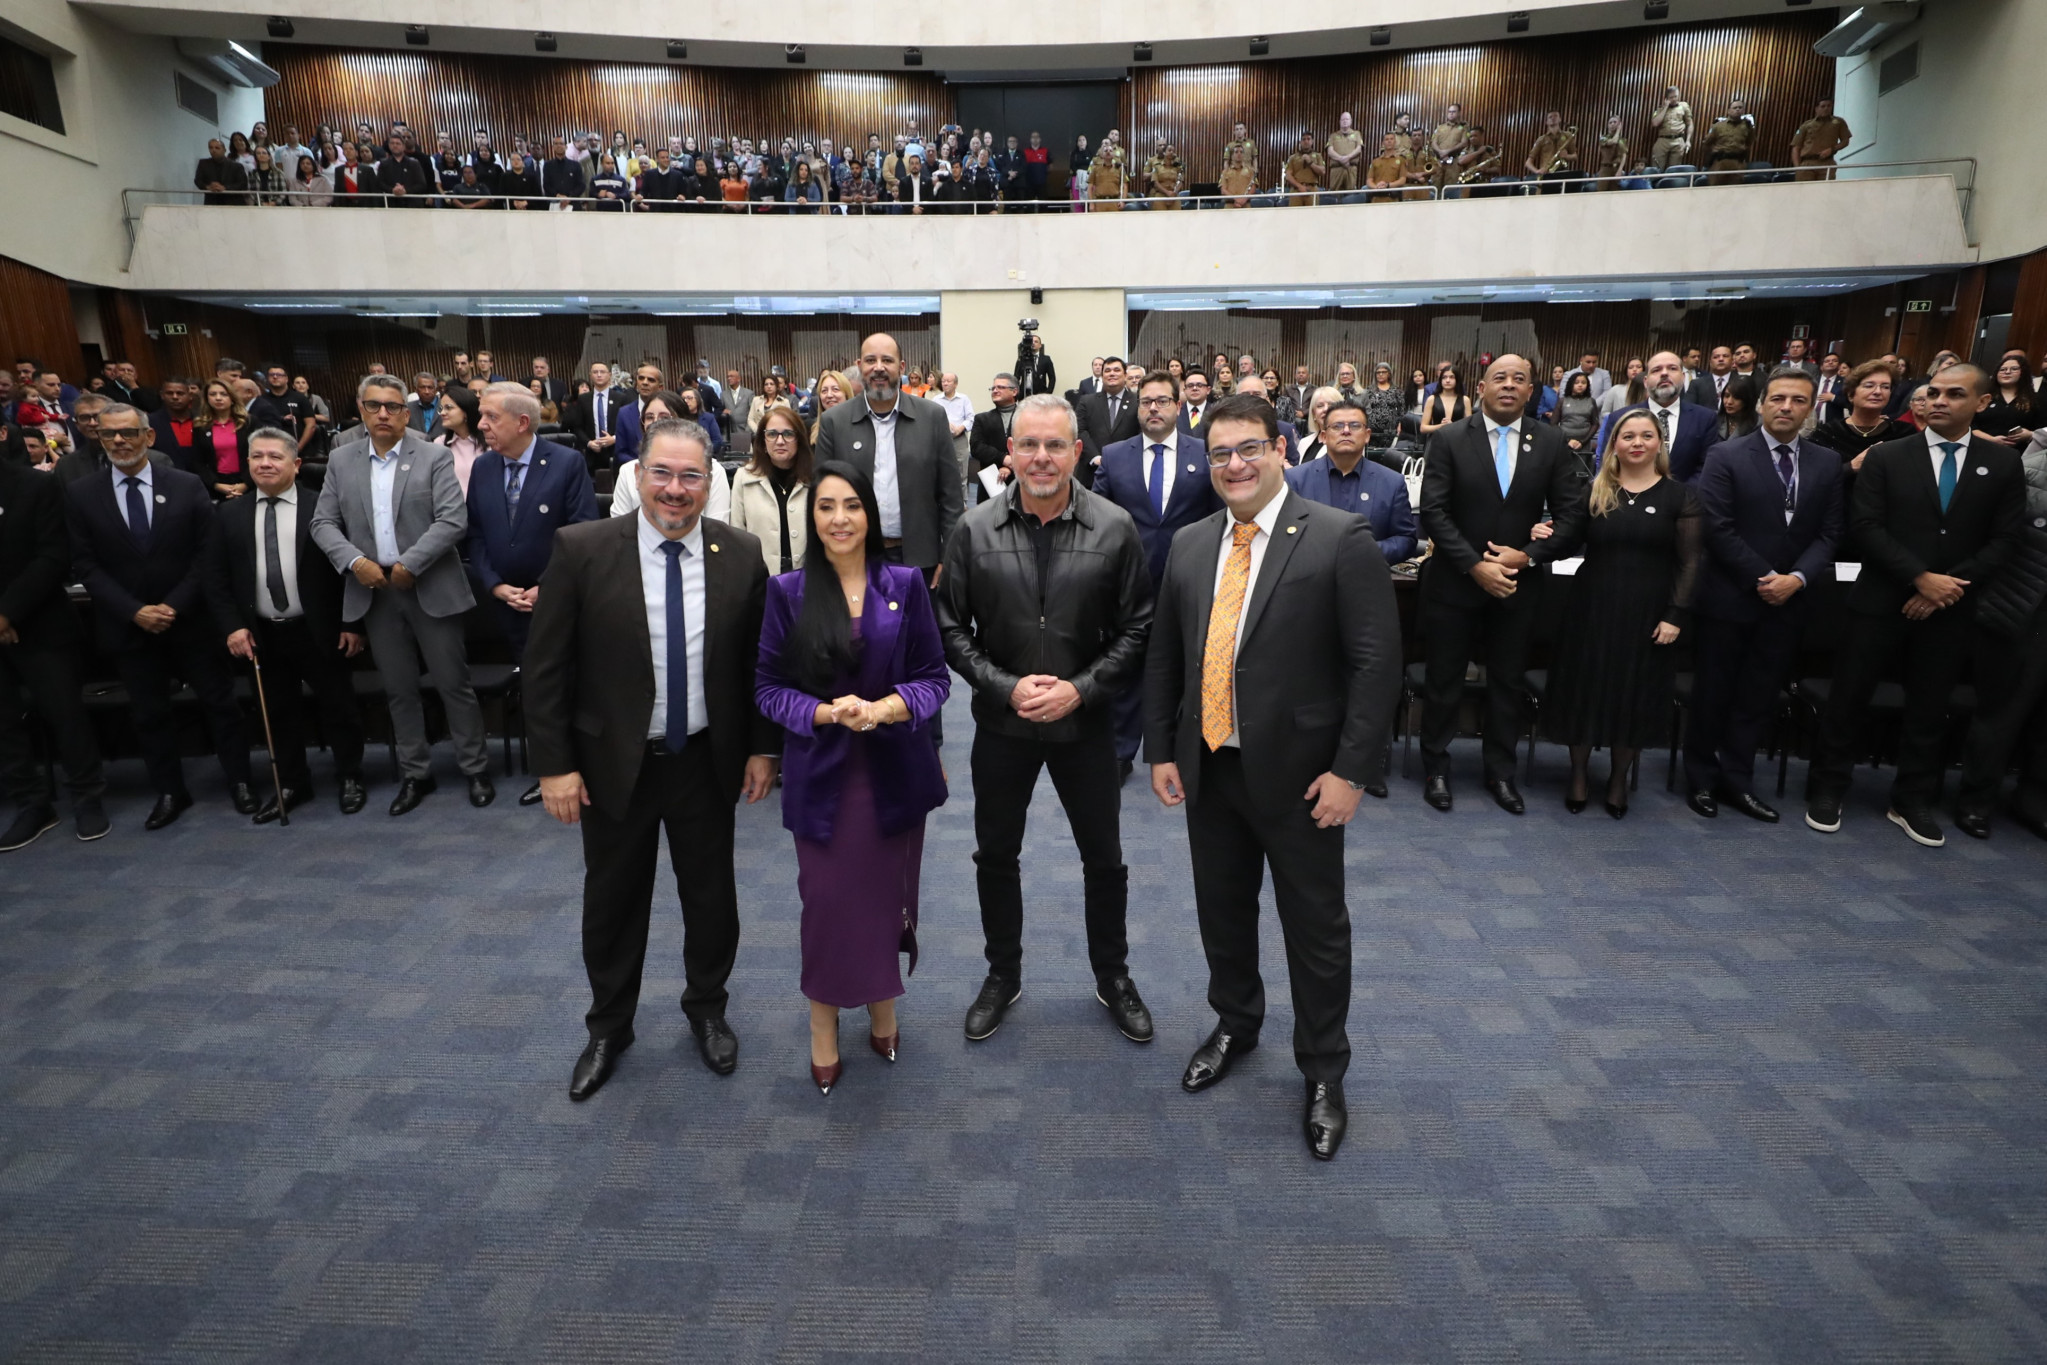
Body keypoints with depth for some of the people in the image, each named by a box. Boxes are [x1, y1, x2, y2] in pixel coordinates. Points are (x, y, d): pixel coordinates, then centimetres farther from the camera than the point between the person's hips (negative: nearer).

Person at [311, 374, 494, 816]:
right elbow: (323, 523, 7)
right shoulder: (341, 461, 9)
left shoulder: (435, 457, -3)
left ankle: (475, 769, 14)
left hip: (430, 588, -3)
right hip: (374, 591, 4)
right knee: (399, 688, 12)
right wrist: (355, 561, -11)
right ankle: (415, 773, 24)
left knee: (453, 682, 2)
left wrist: (409, 565, -17)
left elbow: (453, 520, -12)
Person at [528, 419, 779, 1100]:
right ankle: (609, 1027, 39)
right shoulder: (582, 550, -12)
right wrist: (554, 765, -10)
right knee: (613, 899, 16)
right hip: (613, 763, -1)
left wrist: (763, 747, 1)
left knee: (712, 892, 16)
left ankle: (707, 1008, 41)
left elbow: (760, 660, 2)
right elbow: (546, 667, -8)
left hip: (708, 762, 1)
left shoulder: (741, 554, -7)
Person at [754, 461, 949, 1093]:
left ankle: (882, 1009, 36)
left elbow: (934, 676, 0)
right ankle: (823, 1029, 27)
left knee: (887, 896, 12)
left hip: (895, 770, 1)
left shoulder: (905, 585, -1)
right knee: (826, 902, 5)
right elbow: (767, 687, -1)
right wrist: (825, 713, -18)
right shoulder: (788, 591, -2)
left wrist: (884, 708, -17)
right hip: (821, 773, -1)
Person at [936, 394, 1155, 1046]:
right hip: (1001, 721, 1)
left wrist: (1080, 689, -16)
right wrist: (1006, 687, -14)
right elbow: (951, 626, -3)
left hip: (1086, 720, -1)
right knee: (995, 856, 14)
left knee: (1104, 858, 13)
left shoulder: (1115, 528, -8)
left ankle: (1113, 978, 35)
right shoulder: (975, 529, -5)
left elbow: (1135, 629, -5)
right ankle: (1003, 976, 36)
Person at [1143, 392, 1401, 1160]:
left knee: (1315, 926, 10)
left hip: (1298, 774, -4)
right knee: (1221, 910, 20)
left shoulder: (1339, 540, -10)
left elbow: (1376, 661, -12)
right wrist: (1160, 748, 5)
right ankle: (1235, 1024, 45)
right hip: (1209, 767, 5)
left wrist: (1351, 769, -15)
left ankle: (1323, 1073, 31)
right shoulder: (1189, 544, 6)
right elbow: (1162, 655, 10)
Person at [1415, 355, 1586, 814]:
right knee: (1444, 681, 7)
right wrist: (1475, 565, -17)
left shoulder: (1551, 444, 1)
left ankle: (1501, 772, 27)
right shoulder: (1448, 440, -5)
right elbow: (1433, 512, -11)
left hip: (1517, 585, 2)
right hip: (1455, 583, -2)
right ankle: (1436, 768, 23)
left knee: (1508, 682, 13)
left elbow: (1570, 513, 1)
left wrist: (1527, 555, -14)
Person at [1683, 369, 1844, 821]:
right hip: (1728, 597, -4)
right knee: (1712, 695, 6)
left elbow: (1829, 533, 4)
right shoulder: (1726, 456, -5)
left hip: (1788, 601, 4)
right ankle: (1702, 779, 19)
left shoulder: (1827, 463, 8)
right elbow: (1718, 529, -11)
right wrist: (1765, 578, -14)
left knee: (1759, 698, 10)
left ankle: (1737, 780, 21)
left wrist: (1798, 578, -12)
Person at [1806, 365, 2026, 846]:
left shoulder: (2004, 463, 5)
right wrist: (1921, 577, -17)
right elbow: (1865, 527, -8)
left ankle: (1913, 801, 23)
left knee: (1930, 708, 10)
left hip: (1950, 609, 2)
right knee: (1849, 697, 3)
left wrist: (1952, 585, -12)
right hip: (1881, 602, -2)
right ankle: (1827, 789, 16)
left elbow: (2007, 538, 1)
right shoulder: (1885, 457, -1)